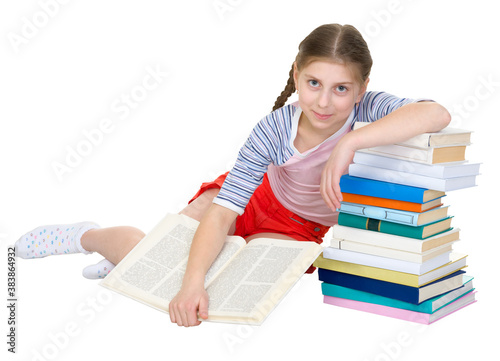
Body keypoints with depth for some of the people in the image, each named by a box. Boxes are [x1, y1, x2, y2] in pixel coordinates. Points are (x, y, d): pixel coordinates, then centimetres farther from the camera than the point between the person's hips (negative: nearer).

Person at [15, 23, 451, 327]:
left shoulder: (366, 111, -30)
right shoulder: (275, 129, -30)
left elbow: (438, 114, -50)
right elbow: (223, 211, -32)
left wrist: (350, 143, -54)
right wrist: (193, 281, -46)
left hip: (301, 228, 1)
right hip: (254, 196, 0)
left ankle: (126, 256, 12)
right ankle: (88, 236, 25)